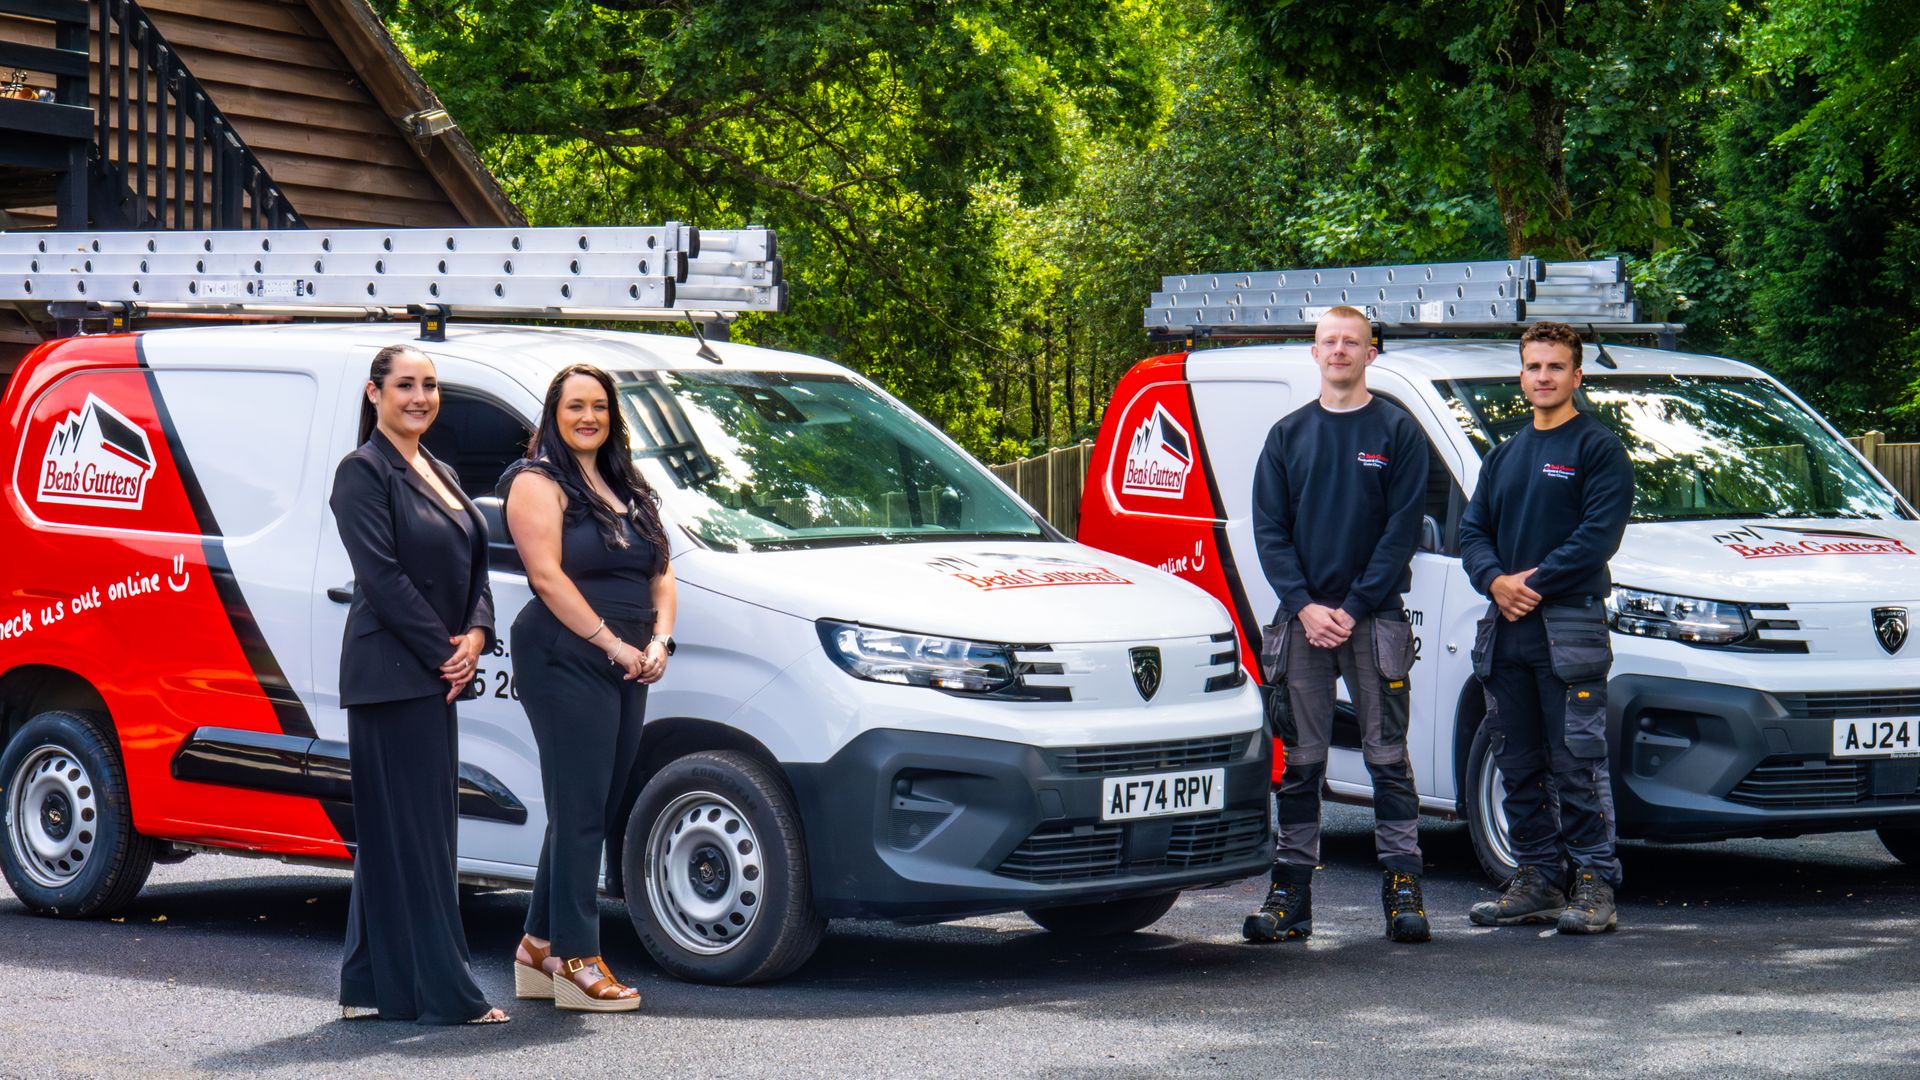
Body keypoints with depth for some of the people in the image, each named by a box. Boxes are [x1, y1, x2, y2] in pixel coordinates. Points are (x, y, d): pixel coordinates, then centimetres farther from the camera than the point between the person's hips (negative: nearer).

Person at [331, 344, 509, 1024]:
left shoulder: (440, 475, 19)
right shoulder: (364, 471, -8)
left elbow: (473, 567, 16)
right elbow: (382, 575, -15)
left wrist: (476, 635, -2)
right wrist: (444, 651, -15)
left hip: (433, 675, 9)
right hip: (391, 673, -9)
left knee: (394, 833, 11)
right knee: (412, 828, -8)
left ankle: (375, 986, 15)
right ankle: (441, 990, -8)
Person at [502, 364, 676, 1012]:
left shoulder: (629, 489, 20)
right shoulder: (537, 482, -3)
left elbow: (661, 570, 19)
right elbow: (547, 576, -12)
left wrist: (659, 642, 1)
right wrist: (614, 644, -15)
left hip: (626, 666, 8)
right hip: (566, 660, -8)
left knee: (602, 809, 9)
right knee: (580, 810, -8)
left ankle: (541, 946, 17)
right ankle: (576, 961, -6)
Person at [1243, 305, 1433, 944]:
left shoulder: (1396, 431, 3)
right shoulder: (1288, 436, 12)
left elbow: (1402, 528, -4)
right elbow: (1269, 529, 7)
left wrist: (1356, 607, -12)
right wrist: (1304, 606, -7)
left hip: (1374, 618, -3)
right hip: (1303, 617, 3)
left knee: (1388, 758, -1)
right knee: (1299, 761, 4)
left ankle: (1402, 890, 1)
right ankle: (1291, 892, 7)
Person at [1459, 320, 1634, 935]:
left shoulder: (1599, 449, 0)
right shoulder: (1505, 456, 20)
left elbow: (1600, 534, -11)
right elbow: (1473, 530, 15)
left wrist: (1535, 583, -15)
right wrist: (1496, 580, -5)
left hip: (1570, 625, -7)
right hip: (1506, 629, 7)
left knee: (1578, 763, -8)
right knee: (1519, 766, 8)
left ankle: (1595, 886, -6)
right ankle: (1537, 881, 15)